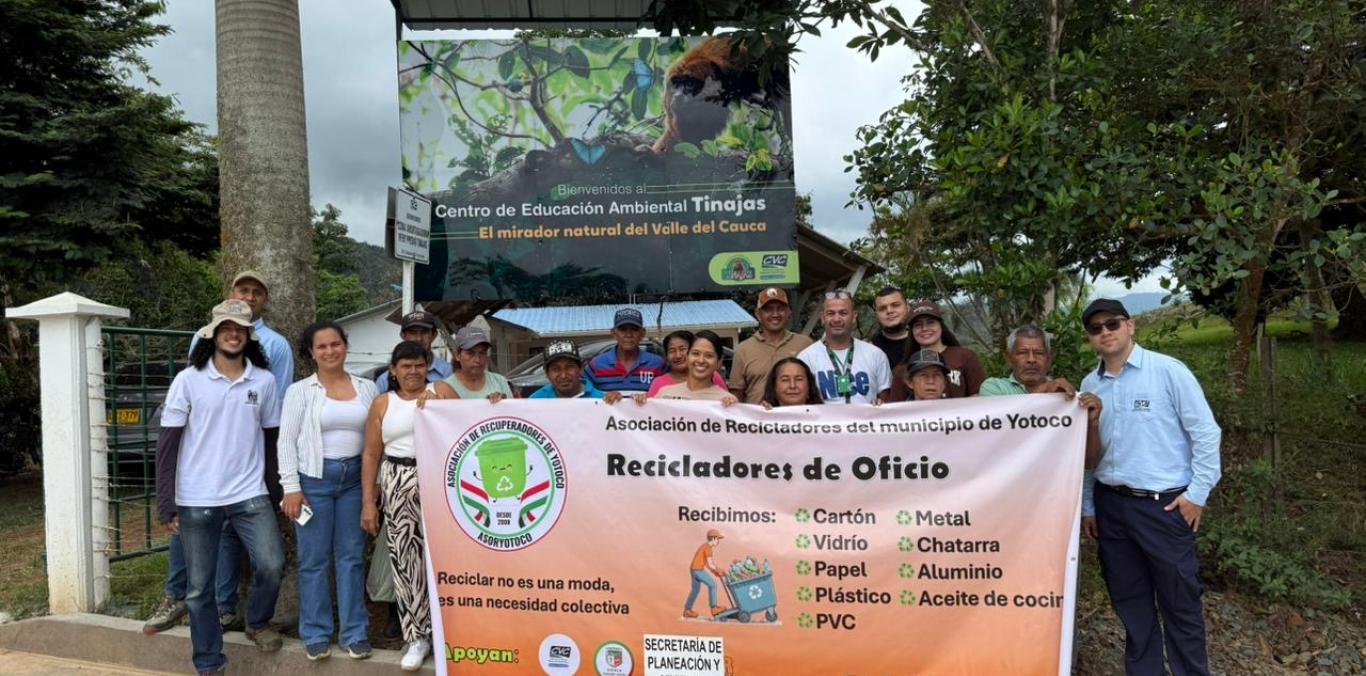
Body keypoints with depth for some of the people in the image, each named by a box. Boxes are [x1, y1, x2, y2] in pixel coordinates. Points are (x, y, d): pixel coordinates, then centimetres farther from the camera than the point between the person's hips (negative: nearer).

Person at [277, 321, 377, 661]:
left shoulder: (367, 389, 6)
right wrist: (291, 487, -8)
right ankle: (316, 634, 16)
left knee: (352, 557, 7)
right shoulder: (300, 391, -1)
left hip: (354, 478, 2)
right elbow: (286, 440, -2)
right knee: (314, 559, 4)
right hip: (314, 478, -2)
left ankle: (354, 633, 15)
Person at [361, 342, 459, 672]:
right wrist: (368, 502, 5)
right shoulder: (382, 403, 10)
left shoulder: (442, 392, 7)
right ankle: (418, 636, 16)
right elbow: (371, 455, 9)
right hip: (398, 486, 2)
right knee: (405, 560, 3)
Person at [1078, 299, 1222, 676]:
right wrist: (1087, 506, 13)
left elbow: (1205, 433, -5)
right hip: (1110, 506, 5)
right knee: (1129, 602, 14)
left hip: (1165, 505, -4)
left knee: (1179, 603, 5)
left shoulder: (1168, 371, -7)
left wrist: (1197, 492, -7)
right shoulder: (1089, 385, 7)